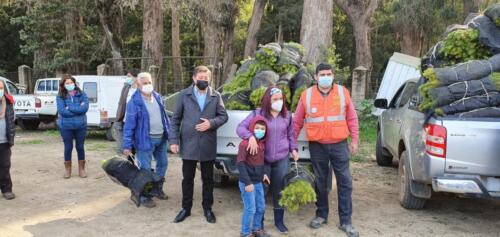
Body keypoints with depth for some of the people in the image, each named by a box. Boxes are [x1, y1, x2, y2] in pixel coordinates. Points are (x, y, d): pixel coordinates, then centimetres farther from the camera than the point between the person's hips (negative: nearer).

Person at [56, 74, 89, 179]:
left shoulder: (81, 94, 0)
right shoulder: (60, 97, -2)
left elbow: (85, 108, -13)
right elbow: (62, 111, -15)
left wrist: (70, 108, -15)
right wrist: (78, 109, -13)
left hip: (81, 125, 1)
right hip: (65, 126, -1)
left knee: (80, 147, 10)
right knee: (68, 148, 9)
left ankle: (82, 169, 23)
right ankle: (67, 169, 24)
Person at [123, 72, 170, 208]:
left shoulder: (157, 97, 7)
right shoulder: (135, 102, -13)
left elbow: (164, 116, 15)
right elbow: (129, 125, -14)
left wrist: (170, 132, 14)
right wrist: (127, 145, -15)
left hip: (161, 138, 7)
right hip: (145, 140, -7)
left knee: (162, 164, 18)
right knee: (145, 169, 0)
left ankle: (158, 189, 36)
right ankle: (144, 197, 14)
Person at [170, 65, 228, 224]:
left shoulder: (215, 96, 4)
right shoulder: (184, 95, 2)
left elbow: (224, 116, 4)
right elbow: (176, 119, 2)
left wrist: (211, 123, -15)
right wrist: (174, 140, -5)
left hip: (208, 145, 1)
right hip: (188, 144, 0)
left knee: (208, 178, 11)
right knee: (187, 178, 9)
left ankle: (207, 208, 26)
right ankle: (186, 208, 24)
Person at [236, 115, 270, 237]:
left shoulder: (262, 143, 6)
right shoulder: (245, 143, -19)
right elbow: (240, 163, -21)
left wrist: (262, 173, 12)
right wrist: (248, 182, -22)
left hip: (258, 182, 8)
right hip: (247, 183, -8)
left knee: (261, 207, 17)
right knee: (250, 209, -1)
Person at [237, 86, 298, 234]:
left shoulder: (287, 115, 6)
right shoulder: (257, 114, -5)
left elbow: (290, 135, 17)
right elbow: (240, 128, -10)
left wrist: (293, 149, 3)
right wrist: (251, 136, -28)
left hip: (282, 159, 3)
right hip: (262, 159, -2)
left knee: (279, 190, 10)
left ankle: (279, 221, 25)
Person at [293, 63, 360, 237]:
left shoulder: (343, 92, 0)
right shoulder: (307, 95, -1)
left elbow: (352, 118, 5)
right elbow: (297, 121, 5)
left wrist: (354, 140, 3)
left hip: (339, 144, 0)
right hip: (317, 146, 0)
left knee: (345, 183, 1)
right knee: (320, 182, 12)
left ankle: (346, 222, 11)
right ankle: (321, 215, 29)